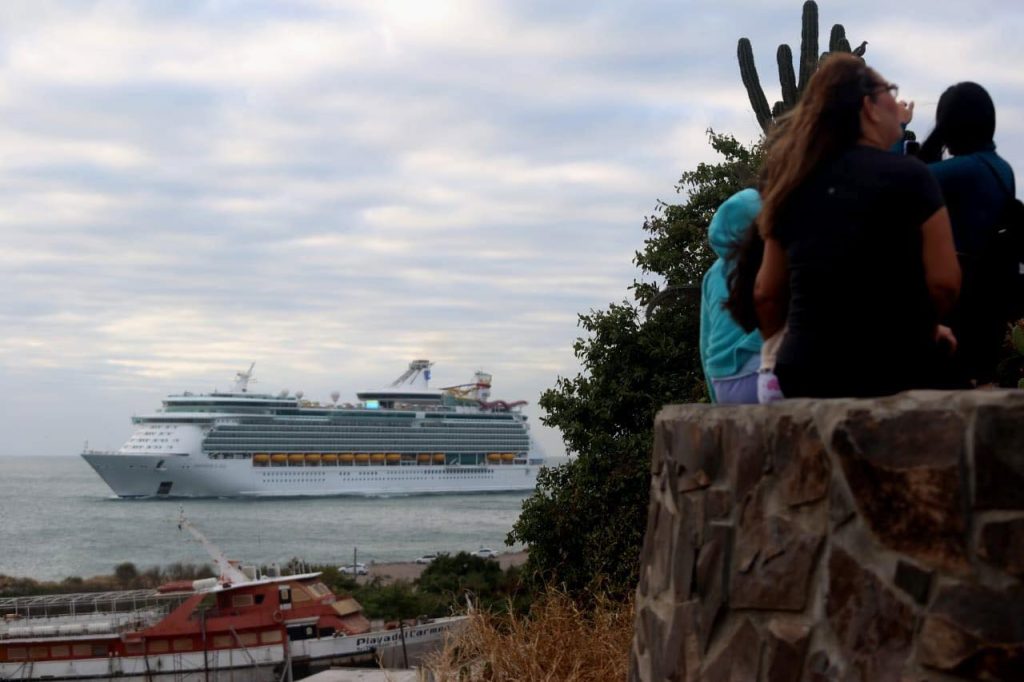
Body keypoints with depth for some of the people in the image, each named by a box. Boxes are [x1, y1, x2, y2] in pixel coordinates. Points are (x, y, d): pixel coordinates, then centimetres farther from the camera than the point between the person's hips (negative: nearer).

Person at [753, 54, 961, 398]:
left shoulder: (794, 187, 11)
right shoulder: (907, 175, -4)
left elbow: (767, 293, 15)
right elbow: (944, 281, -7)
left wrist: (781, 352, 31)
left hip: (807, 374, 5)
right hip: (895, 370, -5)